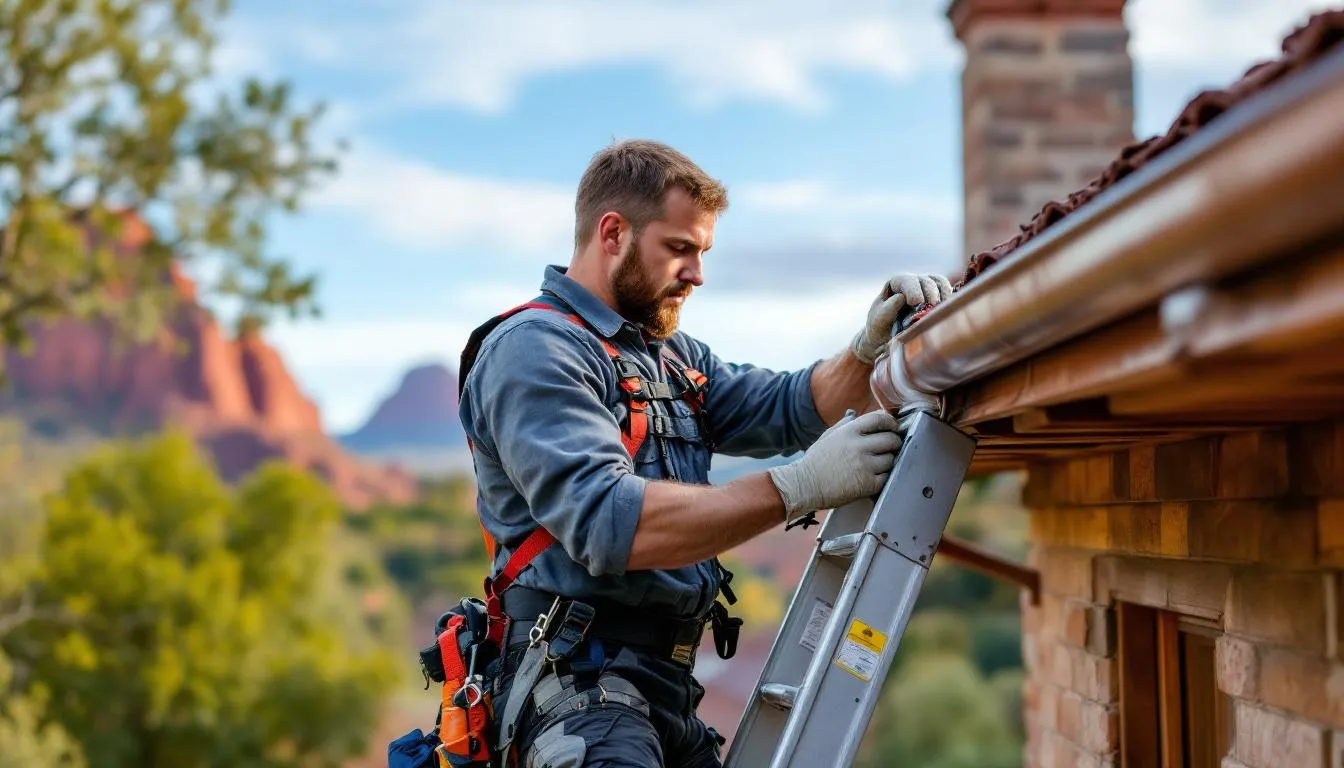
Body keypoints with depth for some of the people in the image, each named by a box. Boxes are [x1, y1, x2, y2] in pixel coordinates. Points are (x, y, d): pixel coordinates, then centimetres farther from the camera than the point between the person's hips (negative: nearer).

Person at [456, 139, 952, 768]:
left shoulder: (673, 355, 20)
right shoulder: (533, 349, -10)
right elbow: (609, 523, -23)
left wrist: (871, 346, -7)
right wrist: (800, 486, -24)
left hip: (669, 684, 9)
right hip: (581, 680, -9)